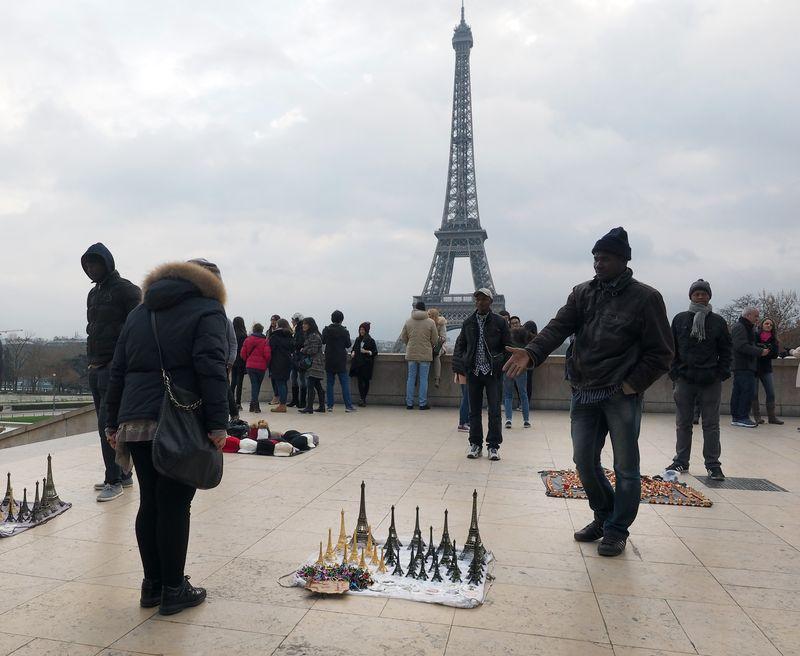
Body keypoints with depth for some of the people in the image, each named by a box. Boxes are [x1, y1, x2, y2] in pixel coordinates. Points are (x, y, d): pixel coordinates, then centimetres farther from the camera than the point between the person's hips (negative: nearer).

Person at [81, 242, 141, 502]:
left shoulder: (126, 290, -7)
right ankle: (123, 474, 20)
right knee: (108, 424, 11)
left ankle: (114, 481, -4)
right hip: (96, 369, 9)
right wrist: (92, 360, 16)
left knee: (107, 424, -11)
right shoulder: (93, 294, 18)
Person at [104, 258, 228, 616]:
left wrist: (114, 423, 21)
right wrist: (218, 423, -15)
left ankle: (152, 586, 23)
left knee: (150, 503, 14)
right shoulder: (207, 311, 2)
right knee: (174, 505, 1)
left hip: (134, 424, 6)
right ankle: (173, 590, 10)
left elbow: (118, 372, 19)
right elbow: (211, 369, -12)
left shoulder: (139, 314, 22)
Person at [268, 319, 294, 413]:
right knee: (284, 383, 12)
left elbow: (270, 349, -10)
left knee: (280, 383, -5)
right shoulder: (290, 337, 10)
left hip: (277, 363, -7)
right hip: (287, 362, 7)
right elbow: (292, 349, 15)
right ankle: (283, 403, 16)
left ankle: (282, 405, -5)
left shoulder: (275, 336, -9)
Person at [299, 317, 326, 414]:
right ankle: (322, 407, 18)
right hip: (312, 363, 10)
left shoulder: (314, 336, -14)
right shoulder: (308, 335, 18)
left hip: (315, 364, -10)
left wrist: (303, 350, -6)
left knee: (311, 385, -11)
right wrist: (303, 350, 5)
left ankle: (309, 408, -12)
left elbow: (314, 350, -19)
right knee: (317, 385, 12)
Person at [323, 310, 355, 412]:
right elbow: (348, 345, -1)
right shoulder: (344, 331, -9)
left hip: (329, 361, 2)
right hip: (341, 361, -2)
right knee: (344, 383, 2)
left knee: (330, 383, 9)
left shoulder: (326, 330, -3)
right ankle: (348, 406, 0)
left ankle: (330, 406, 9)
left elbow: (322, 342, 10)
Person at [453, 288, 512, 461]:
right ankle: (475, 444, 18)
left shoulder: (500, 322, 0)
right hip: (473, 372, 3)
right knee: (474, 410, 9)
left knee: (494, 410, 0)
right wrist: (459, 366, 0)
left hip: (493, 372, -2)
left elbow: (508, 347, 2)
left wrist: (505, 367, -6)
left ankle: (493, 446, 10)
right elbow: (460, 346, 12)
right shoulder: (468, 322, 8)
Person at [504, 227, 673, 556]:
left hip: (621, 395, -4)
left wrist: (633, 384, -13)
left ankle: (616, 531, 24)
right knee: (584, 461, 10)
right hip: (584, 393, 4)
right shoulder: (582, 293, 8)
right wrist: (531, 353, -23)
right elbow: (559, 327, -6)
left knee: (625, 467, 6)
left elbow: (661, 352, -4)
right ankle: (604, 517, 34)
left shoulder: (645, 298, -4)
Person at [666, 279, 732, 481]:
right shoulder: (680, 319, 5)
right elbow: (671, 348, 6)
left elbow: (726, 350, 7)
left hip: (711, 382, 0)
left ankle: (713, 464, 11)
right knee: (683, 423, 8)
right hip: (684, 380, 1)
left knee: (711, 424, 4)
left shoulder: (718, 321, 5)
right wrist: (674, 372, -2)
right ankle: (681, 461, 18)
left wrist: (722, 373, -4)